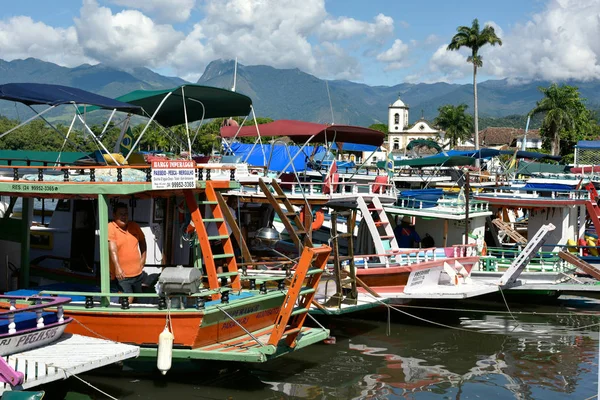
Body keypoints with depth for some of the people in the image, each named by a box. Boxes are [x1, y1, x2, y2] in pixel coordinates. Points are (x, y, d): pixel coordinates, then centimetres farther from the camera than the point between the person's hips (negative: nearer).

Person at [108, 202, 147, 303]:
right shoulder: (110, 228, -12)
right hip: (121, 274, -6)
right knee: (128, 299, -18)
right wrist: (117, 267, -34)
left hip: (138, 272, 6)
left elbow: (142, 241, 23)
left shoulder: (134, 226, 5)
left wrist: (143, 258, 15)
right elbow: (112, 249, -24)